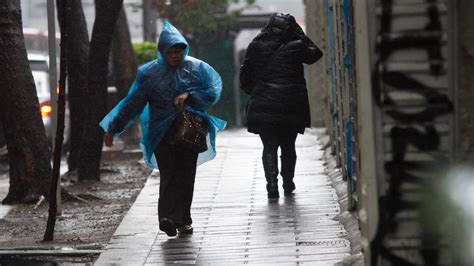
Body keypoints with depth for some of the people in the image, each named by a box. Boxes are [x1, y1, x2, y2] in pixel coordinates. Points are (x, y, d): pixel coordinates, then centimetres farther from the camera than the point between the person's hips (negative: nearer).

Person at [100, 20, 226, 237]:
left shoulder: (197, 68, 4)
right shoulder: (150, 73, 2)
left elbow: (213, 91, -2)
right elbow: (132, 103, 3)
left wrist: (189, 95, -16)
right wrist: (113, 129, 1)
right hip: (162, 133, -1)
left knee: (186, 176, 2)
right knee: (168, 174, -16)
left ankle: (183, 220, 11)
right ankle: (168, 217, -27)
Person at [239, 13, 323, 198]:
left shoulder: (256, 47, -1)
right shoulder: (296, 47, -4)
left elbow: (245, 76, 4)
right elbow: (315, 53, 16)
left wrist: (253, 92, 18)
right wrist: (299, 33, 12)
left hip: (263, 106, 0)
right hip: (291, 106, 0)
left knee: (269, 148, 4)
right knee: (288, 147, 14)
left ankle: (272, 185, -8)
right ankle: (288, 185, 20)